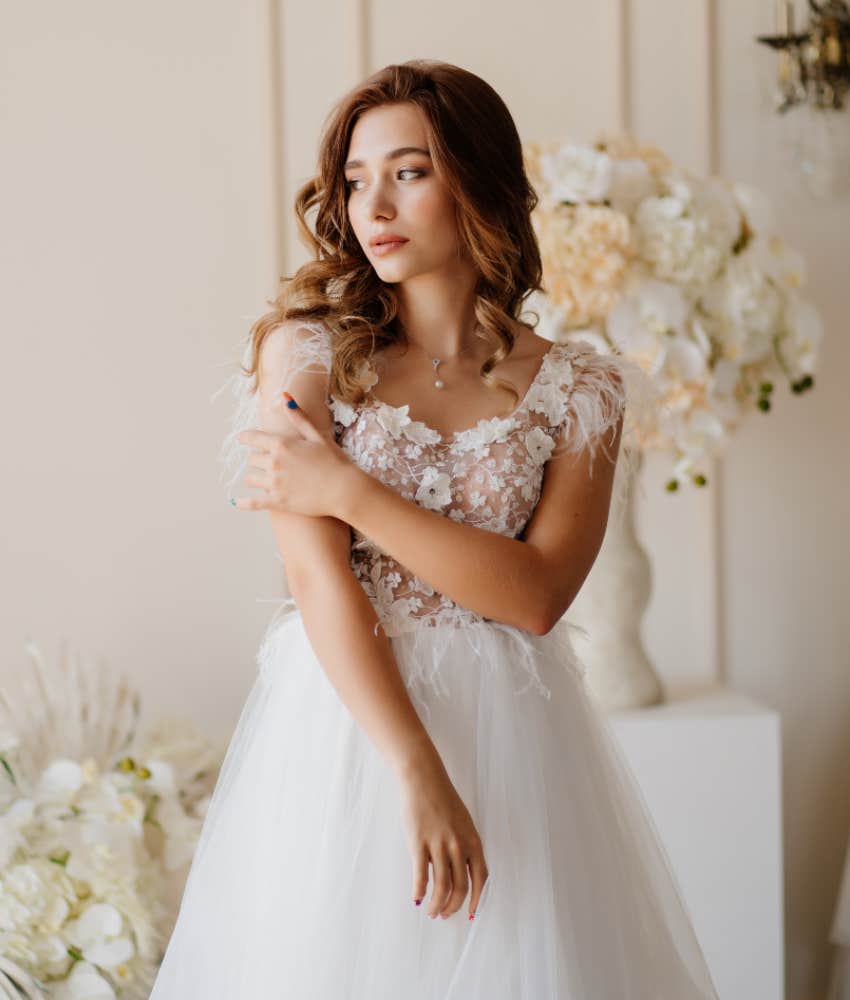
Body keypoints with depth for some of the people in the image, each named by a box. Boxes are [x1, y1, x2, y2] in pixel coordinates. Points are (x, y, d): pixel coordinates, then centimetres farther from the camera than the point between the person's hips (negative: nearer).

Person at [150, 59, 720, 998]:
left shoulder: (576, 387, 2)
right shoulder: (305, 352, -1)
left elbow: (538, 594, -9)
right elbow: (321, 580, -11)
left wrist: (349, 490, -14)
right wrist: (417, 774, -20)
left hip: (511, 733, 1)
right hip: (345, 722, -1)